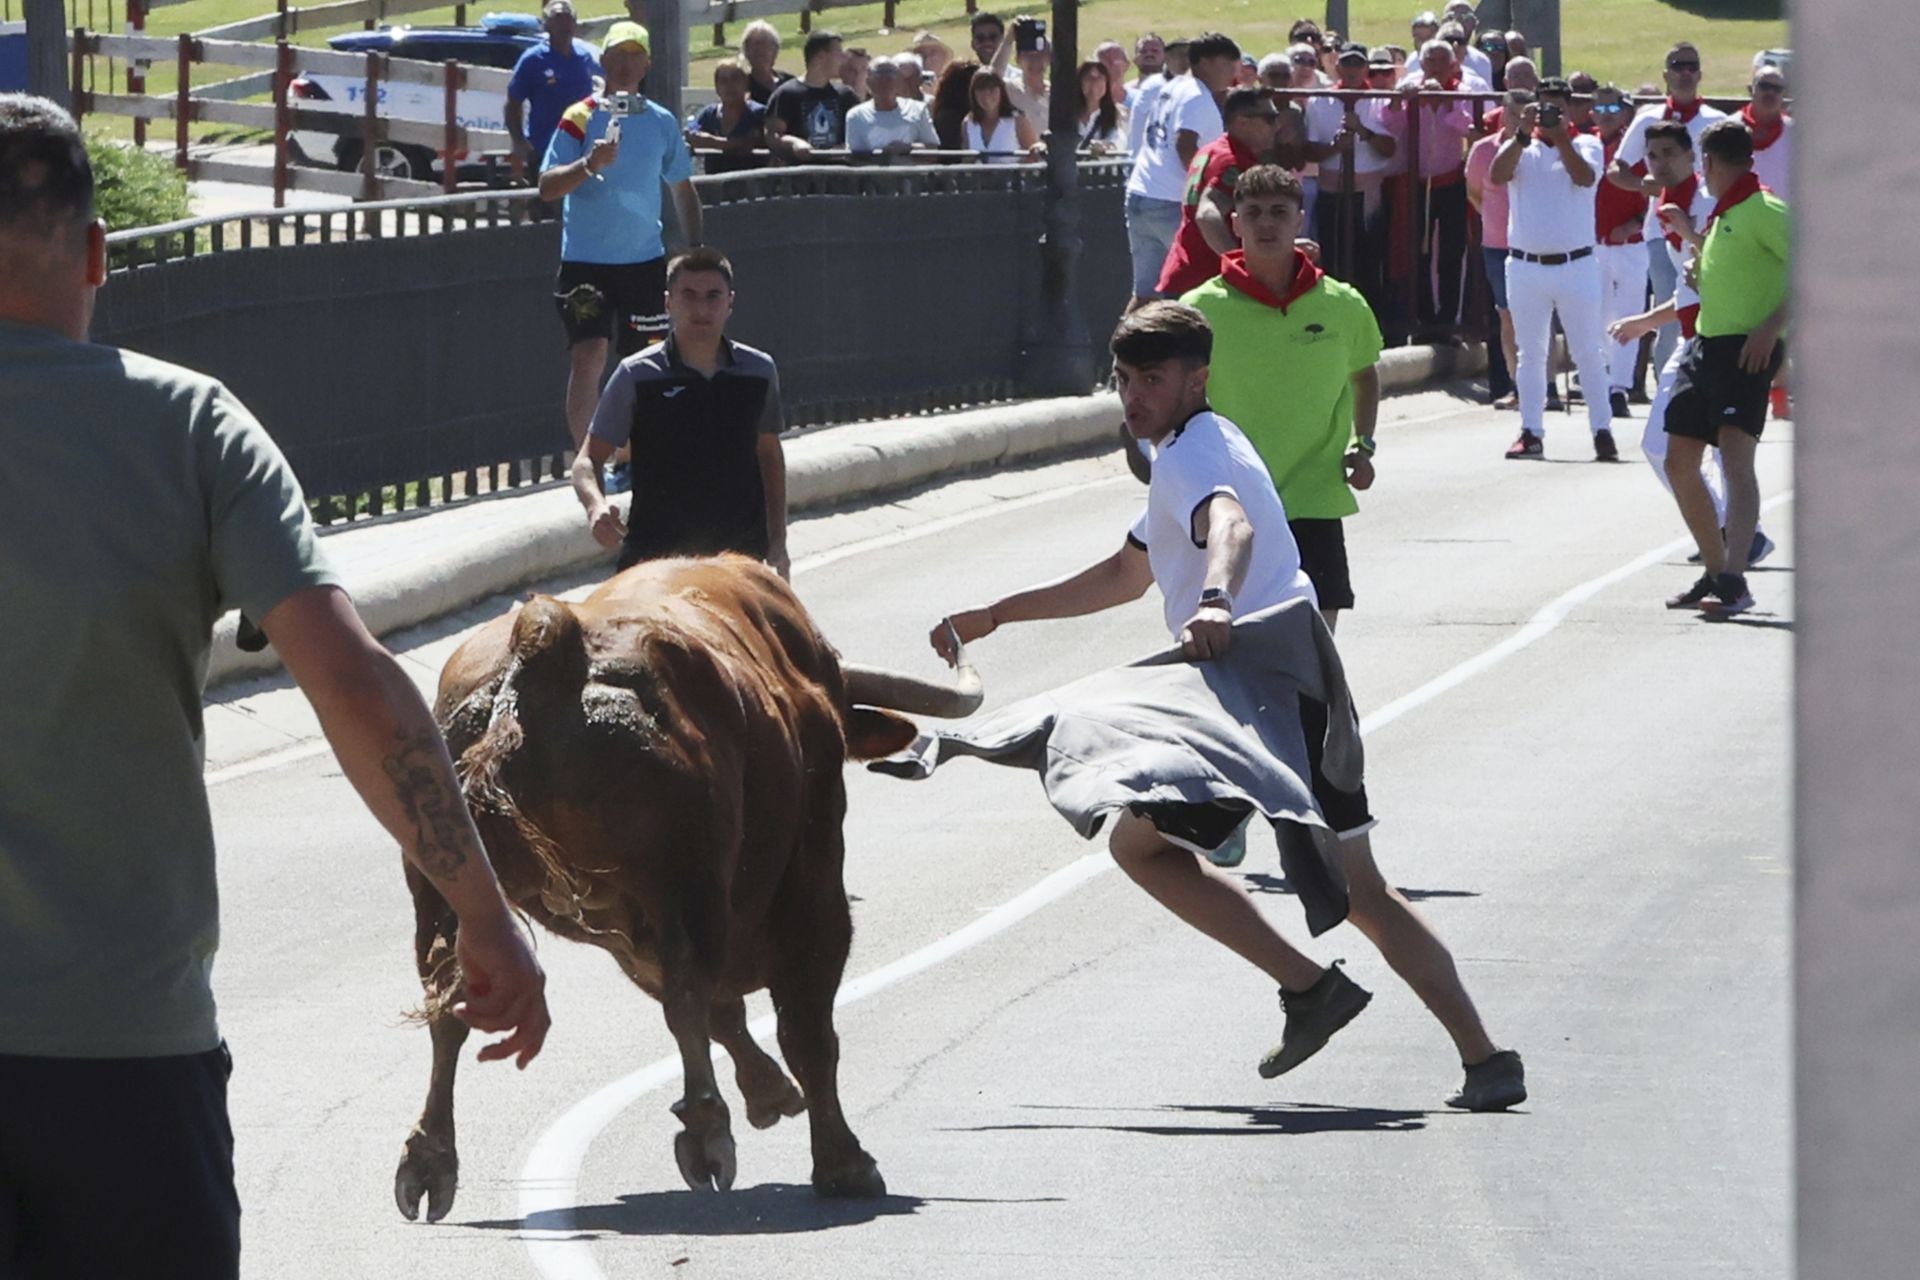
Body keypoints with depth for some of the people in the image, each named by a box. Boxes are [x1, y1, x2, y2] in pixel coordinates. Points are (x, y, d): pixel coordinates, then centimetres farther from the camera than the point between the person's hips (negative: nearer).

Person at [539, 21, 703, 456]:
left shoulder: (663, 123, 7)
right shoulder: (581, 118, -5)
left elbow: (683, 190, 19)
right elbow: (547, 187, -13)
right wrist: (589, 165, -31)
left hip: (645, 261, 4)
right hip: (585, 261, -4)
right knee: (589, 356, -16)